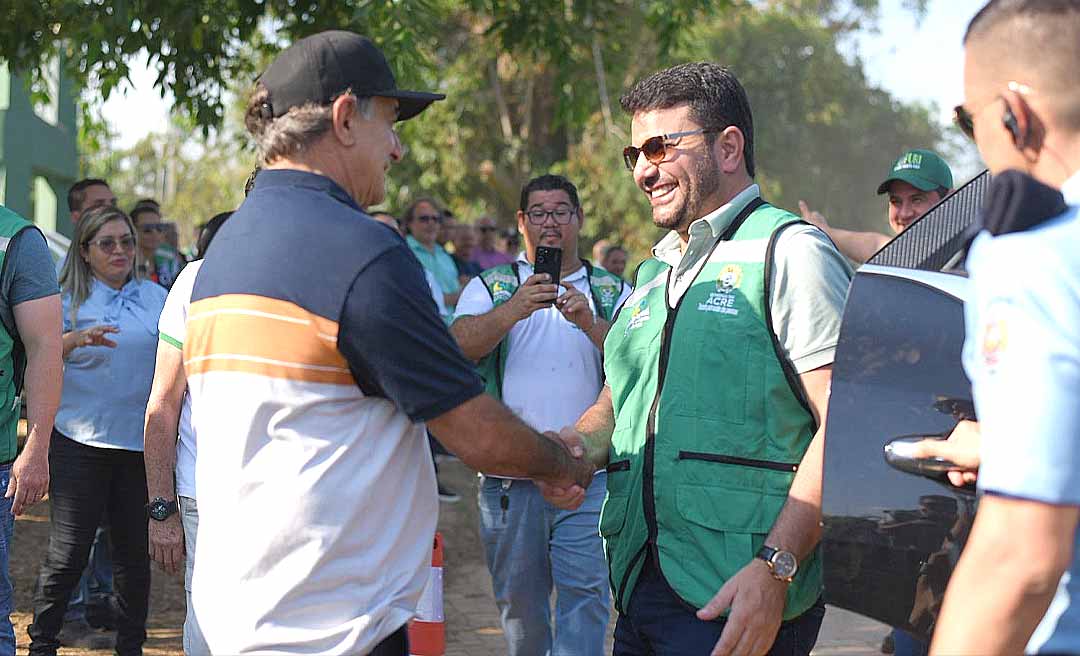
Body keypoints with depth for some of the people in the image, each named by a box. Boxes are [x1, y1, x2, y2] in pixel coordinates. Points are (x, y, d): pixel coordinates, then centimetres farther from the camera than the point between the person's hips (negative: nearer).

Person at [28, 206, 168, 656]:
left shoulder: (156, 297, 11)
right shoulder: (70, 300, 2)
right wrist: (75, 339, -28)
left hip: (141, 444, 3)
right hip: (82, 444, -3)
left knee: (134, 551, 8)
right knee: (67, 553, -3)